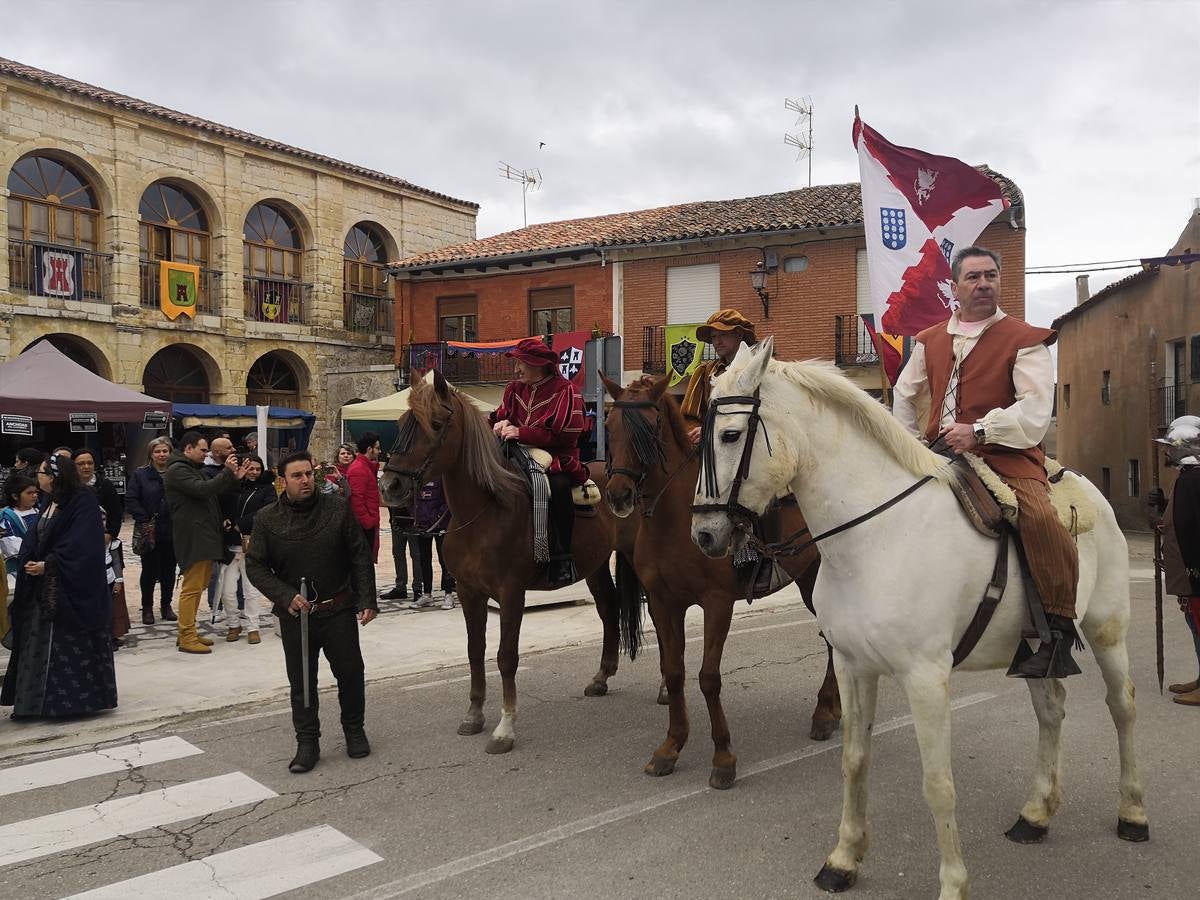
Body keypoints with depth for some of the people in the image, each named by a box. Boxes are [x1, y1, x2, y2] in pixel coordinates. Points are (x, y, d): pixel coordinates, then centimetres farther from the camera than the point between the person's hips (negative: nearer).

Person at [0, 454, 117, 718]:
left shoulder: (83, 503, -14)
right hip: (43, 587, 9)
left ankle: (76, 697, 9)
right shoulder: (51, 503, 13)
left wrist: (48, 564, -18)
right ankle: (37, 700, 20)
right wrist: (30, 562, -5)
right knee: (39, 642, 11)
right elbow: (33, 540, 12)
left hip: (71, 587, -9)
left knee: (71, 642, -1)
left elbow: (80, 546, -20)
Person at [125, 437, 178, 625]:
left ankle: (166, 605, 22)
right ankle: (147, 608, 17)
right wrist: (144, 521, -11)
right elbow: (131, 500, -4)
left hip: (172, 532, 1)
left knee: (169, 570, 9)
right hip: (150, 532, -1)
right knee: (149, 570, 5)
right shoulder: (140, 474, 1)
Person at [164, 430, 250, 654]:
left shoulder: (195, 469, 22)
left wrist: (234, 479, 5)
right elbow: (202, 489, -23)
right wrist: (227, 473, -18)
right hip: (192, 538, -10)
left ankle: (189, 632, 22)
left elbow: (215, 494, 19)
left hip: (204, 537, 10)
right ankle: (186, 638, -2)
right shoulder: (177, 470, -10)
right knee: (191, 588, -7)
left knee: (198, 586, 14)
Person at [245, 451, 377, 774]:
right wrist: (286, 596, -16)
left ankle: (354, 729, 32)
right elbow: (255, 566, -2)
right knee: (301, 681, 9)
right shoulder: (267, 518, -4)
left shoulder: (338, 509, -5)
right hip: (295, 614, 0)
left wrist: (367, 600, -8)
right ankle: (307, 743, 22)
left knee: (351, 673, 10)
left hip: (339, 610, 0)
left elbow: (361, 558, -2)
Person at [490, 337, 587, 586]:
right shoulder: (514, 388, 13)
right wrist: (502, 424, -5)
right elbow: (501, 417, 22)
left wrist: (521, 433, -22)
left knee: (559, 485, -37)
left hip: (556, 459, -6)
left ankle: (561, 560, -30)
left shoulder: (564, 391, -6)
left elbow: (565, 434, -16)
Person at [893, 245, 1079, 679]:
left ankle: (1058, 628, -17)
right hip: (939, 455, 6)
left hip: (1006, 454, -5)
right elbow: (904, 395, 26)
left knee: (1040, 517, -32)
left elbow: (1036, 408, -12)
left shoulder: (1024, 340, 0)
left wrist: (979, 431, -22)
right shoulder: (930, 341, 16)